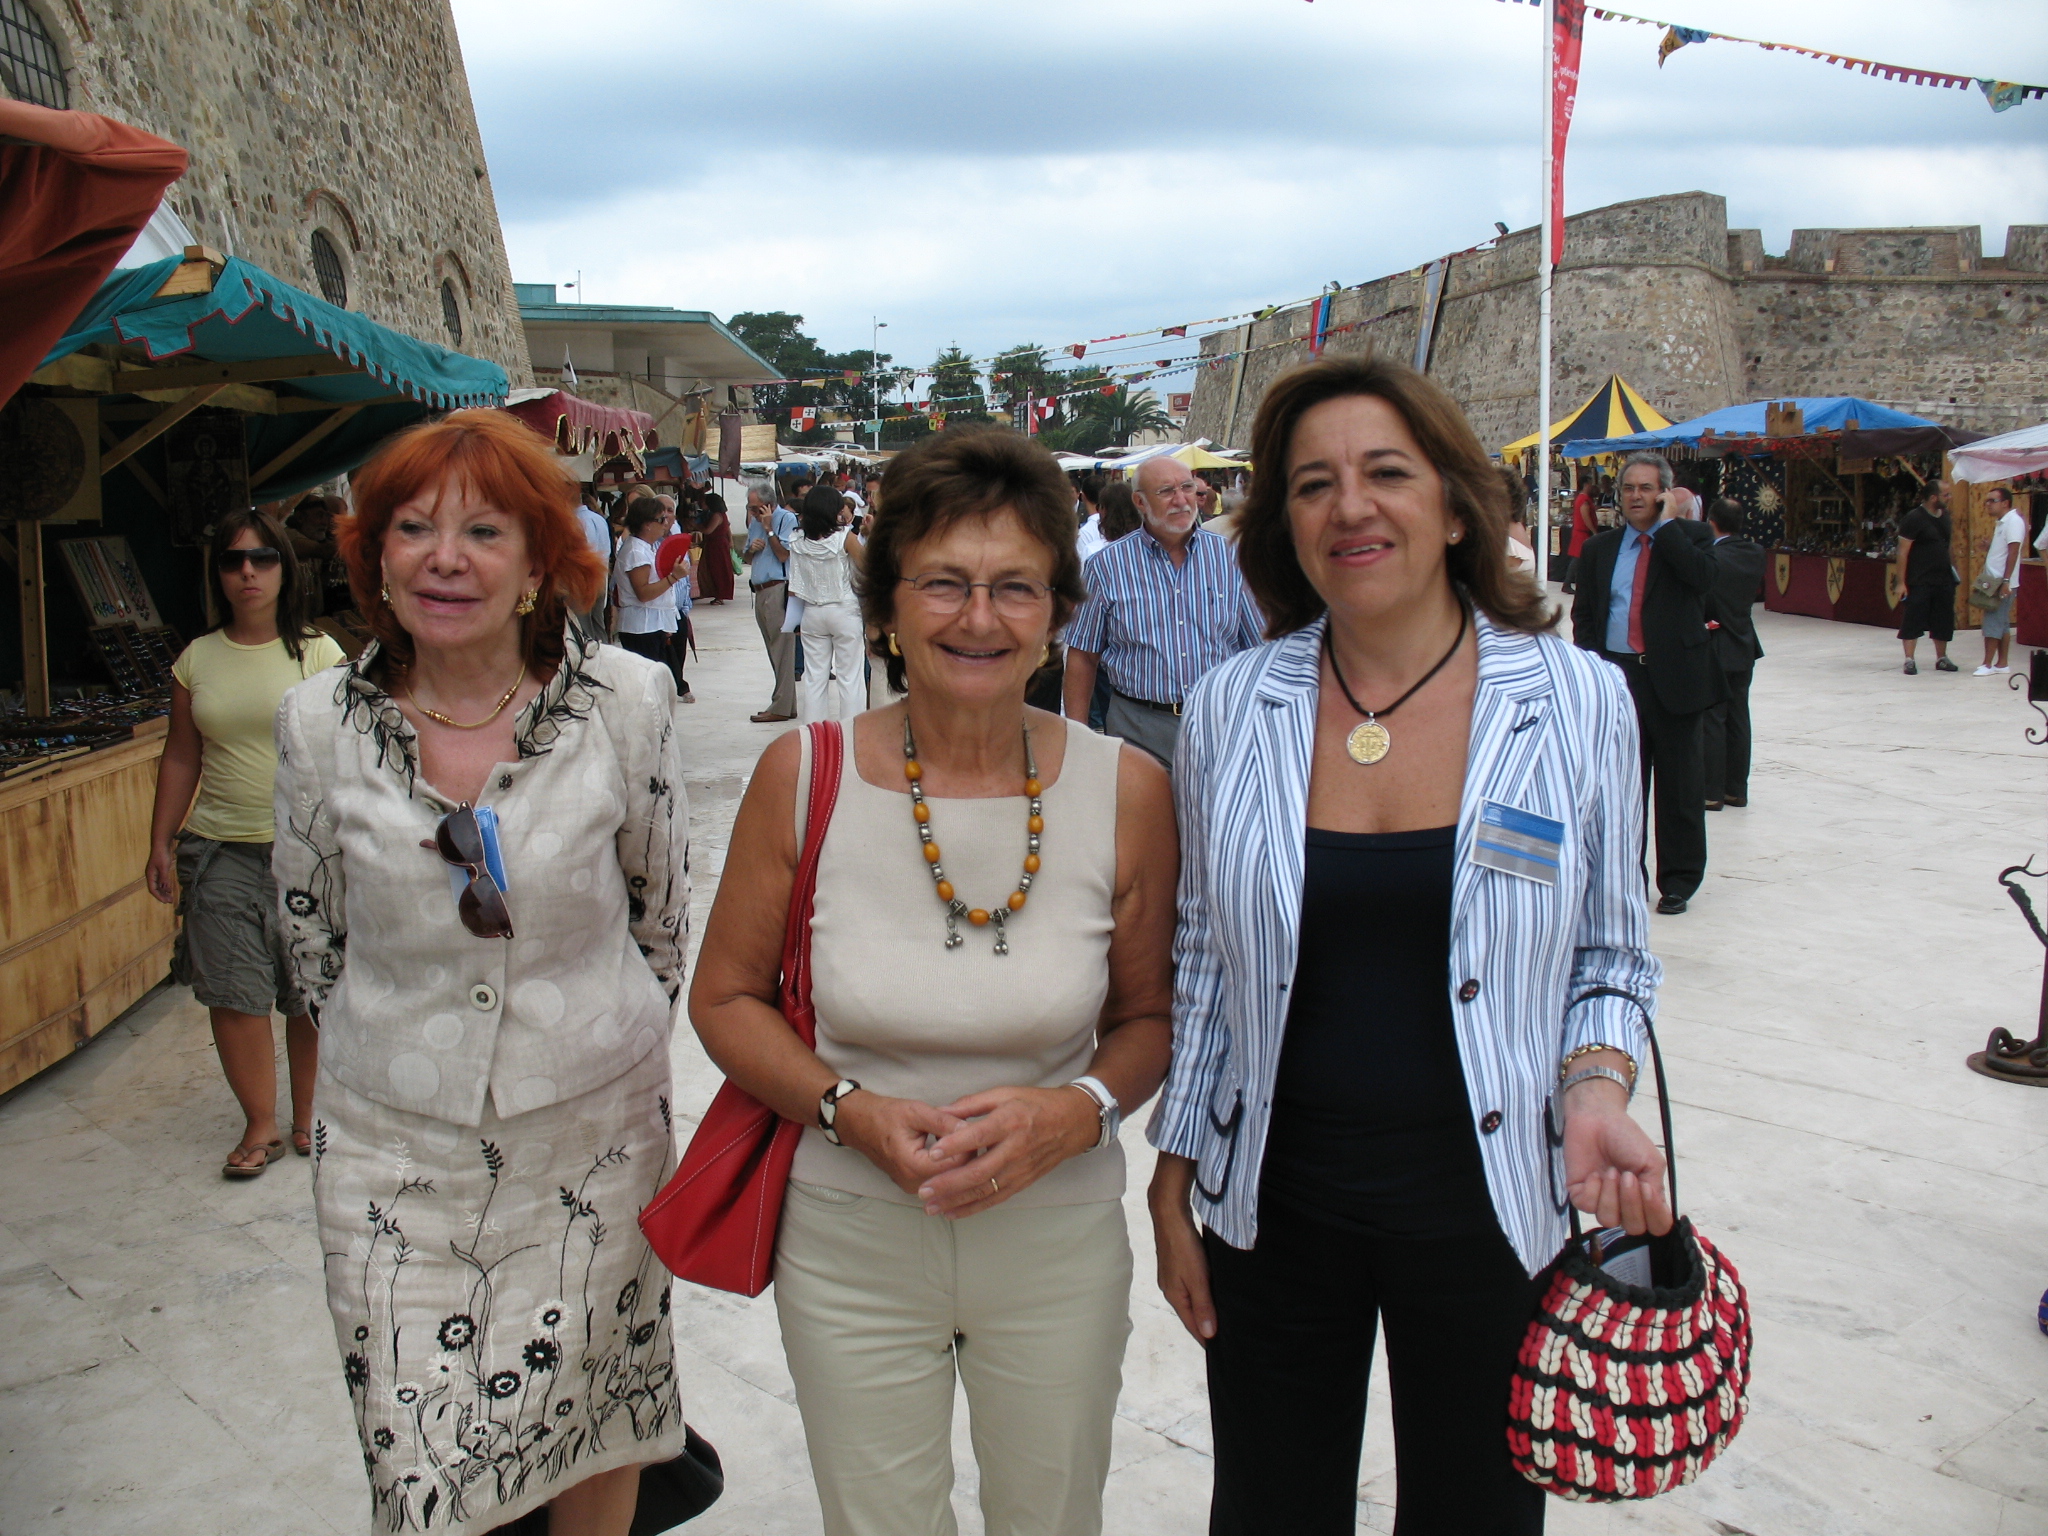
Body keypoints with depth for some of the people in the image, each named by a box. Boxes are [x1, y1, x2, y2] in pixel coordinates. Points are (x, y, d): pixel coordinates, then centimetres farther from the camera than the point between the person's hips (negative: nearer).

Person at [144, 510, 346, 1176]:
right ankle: (261, 1125, 13)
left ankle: (308, 1115, 22)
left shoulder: (318, 652, -2)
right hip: (221, 852, 3)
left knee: (312, 994, 4)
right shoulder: (197, 659, 7)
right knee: (233, 994, 0)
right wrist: (161, 843, 10)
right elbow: (180, 758, 12)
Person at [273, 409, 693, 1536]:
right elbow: (313, 934, 9)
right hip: (393, 1144, 1)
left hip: (593, 1128, 0)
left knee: (590, 1416, 16)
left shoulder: (625, 698, -10)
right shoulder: (319, 724, -7)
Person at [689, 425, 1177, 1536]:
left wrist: (1078, 1111, -19)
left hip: (1059, 1244, 1)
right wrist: (852, 1111, -18)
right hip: (852, 1245, 0)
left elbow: (1148, 1016, 1)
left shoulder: (1125, 790, -11)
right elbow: (726, 998, -2)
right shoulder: (803, 776, -12)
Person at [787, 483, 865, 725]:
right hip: (844, 611, -3)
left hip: (812, 613, 3)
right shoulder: (845, 537, -13)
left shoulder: (798, 541, -2)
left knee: (814, 677, 10)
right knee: (849, 676, 3)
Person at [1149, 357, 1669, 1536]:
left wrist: (1596, 1088, -16)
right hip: (1272, 1205, 1)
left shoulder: (1579, 703, -6)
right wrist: (1176, 1178, 6)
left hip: (1487, 1206, -1)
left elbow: (1612, 959, 4)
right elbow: (1204, 963, 5)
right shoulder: (1232, 707, -3)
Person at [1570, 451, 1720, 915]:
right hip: (1616, 676, 3)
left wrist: (1667, 522, -13)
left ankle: (1678, 880, 15)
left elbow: (1703, 576, -20)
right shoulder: (1599, 548, 11)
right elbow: (1583, 615, 11)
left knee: (1678, 785, 4)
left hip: (1673, 678, -3)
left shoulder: (1689, 536, 2)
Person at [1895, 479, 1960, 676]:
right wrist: (1901, 581, -16)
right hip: (1919, 581, -7)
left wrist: (1952, 567, 14)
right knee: (1912, 620, -3)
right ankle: (1909, 660, 3)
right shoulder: (1914, 518, -11)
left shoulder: (1945, 516, 10)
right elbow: (1903, 551, -13)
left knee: (1943, 621, 11)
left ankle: (1941, 658, 23)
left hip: (1944, 580, 7)